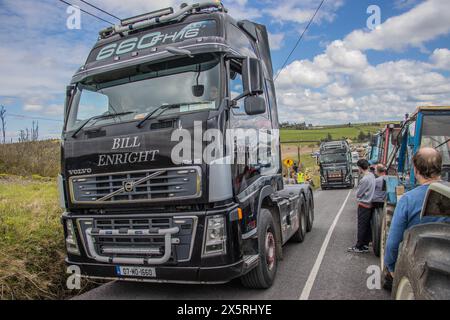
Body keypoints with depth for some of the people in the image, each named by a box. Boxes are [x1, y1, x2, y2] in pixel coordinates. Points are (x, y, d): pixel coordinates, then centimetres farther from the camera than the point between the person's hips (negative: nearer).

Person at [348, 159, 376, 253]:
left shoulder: (364, 179, -24)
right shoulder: (372, 175, 4)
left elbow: (358, 194, -16)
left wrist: (358, 195, 4)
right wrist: (361, 194, 3)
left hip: (364, 205, -9)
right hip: (370, 204, 9)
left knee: (362, 227, 1)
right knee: (367, 226, 14)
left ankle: (359, 247, 11)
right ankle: (365, 245, 23)